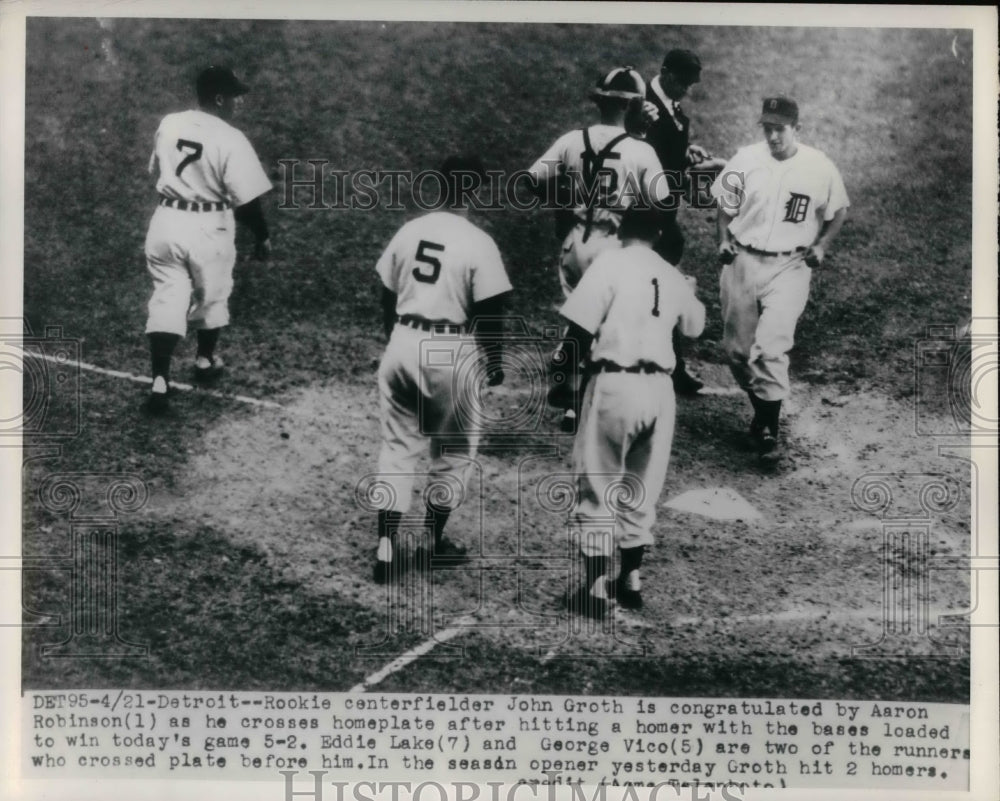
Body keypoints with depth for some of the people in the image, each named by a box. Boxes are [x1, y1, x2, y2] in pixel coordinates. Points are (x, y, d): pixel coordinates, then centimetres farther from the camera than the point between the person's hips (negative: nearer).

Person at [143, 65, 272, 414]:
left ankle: (160, 378, -6)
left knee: (167, 297, 5)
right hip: (207, 228, -4)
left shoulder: (168, 124, 1)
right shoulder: (230, 140, -16)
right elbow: (247, 199, -15)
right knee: (210, 297, 19)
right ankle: (205, 360, 39)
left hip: (167, 220, 4)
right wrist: (262, 236, -1)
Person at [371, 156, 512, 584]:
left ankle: (386, 547, 6)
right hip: (451, 355, -4)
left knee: (397, 447, 11)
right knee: (453, 450, 16)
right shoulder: (479, 244, -11)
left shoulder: (409, 231, 4)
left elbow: (388, 296, 11)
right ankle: (436, 541, 26)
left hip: (402, 345, 4)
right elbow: (489, 313, -10)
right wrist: (495, 360, 4)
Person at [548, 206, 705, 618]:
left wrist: (560, 378, -2)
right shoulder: (672, 277, 12)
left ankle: (596, 588, 6)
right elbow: (694, 325, 30)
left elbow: (579, 328, -11)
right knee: (640, 489, 17)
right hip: (660, 390, 5)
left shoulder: (610, 263, -4)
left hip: (615, 384, -5)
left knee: (596, 488, 4)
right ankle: (630, 580, 26)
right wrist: (689, 289, 47)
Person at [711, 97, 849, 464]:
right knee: (736, 348, 8)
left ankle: (769, 430, -4)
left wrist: (821, 245, -1)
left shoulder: (820, 168, -6)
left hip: (789, 267, -3)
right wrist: (724, 240, -3)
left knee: (770, 346, -16)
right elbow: (726, 206, 10)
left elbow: (838, 211, 10)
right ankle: (761, 409, 32)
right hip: (743, 261, 3)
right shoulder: (745, 160, -3)